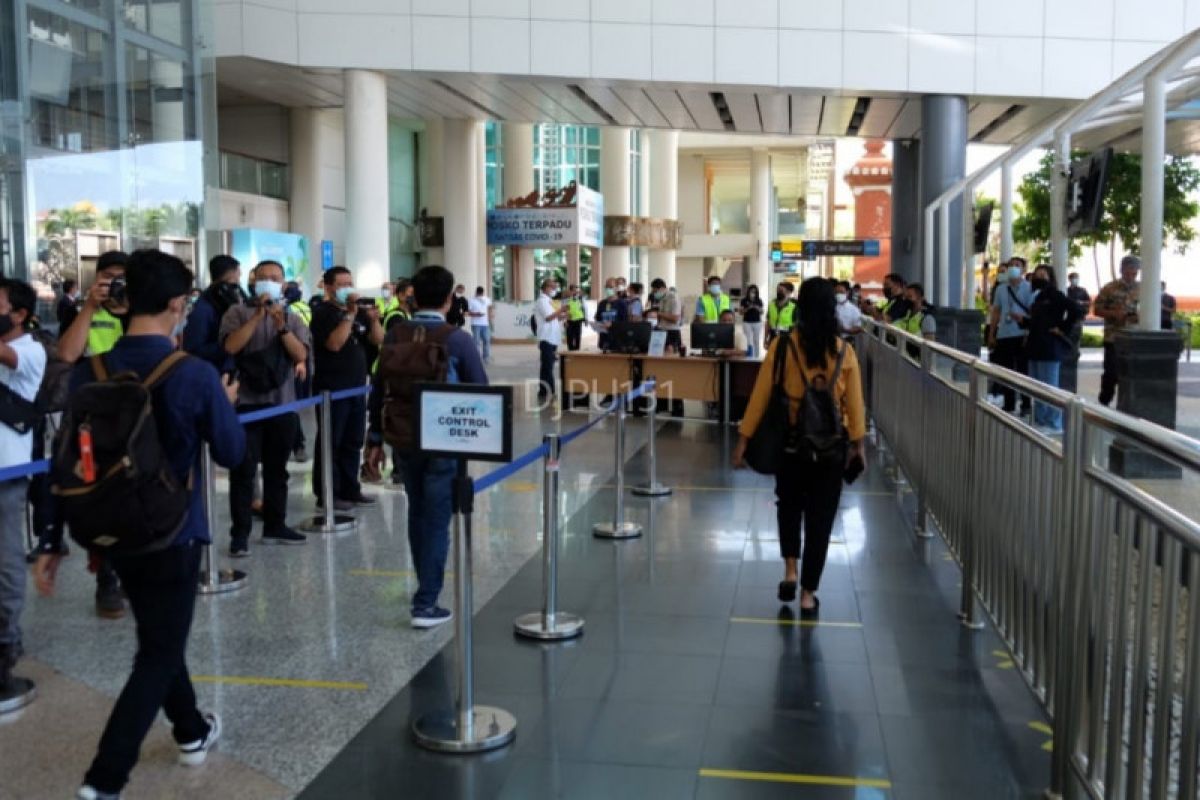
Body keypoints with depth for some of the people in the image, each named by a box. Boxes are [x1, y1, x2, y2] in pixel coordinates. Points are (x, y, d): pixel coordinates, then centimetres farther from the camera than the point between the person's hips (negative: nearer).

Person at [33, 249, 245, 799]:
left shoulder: (89, 374, -6)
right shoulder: (196, 374, -18)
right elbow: (232, 454, -7)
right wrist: (226, 404, 11)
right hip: (173, 534, -5)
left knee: (159, 639, 23)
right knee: (158, 655, 6)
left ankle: (192, 733, 40)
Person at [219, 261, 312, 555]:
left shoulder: (292, 318, 10)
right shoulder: (238, 313, 2)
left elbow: (301, 355, -2)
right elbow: (231, 346, -14)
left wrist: (281, 325, -13)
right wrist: (258, 315, -15)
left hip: (283, 403, 4)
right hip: (247, 402, -3)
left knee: (277, 469, 12)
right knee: (244, 470, -4)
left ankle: (275, 525, 21)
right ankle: (240, 533, 0)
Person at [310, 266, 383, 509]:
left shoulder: (359, 311, 12)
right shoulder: (322, 312, -8)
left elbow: (378, 340, 7)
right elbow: (334, 343, -21)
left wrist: (374, 320, -11)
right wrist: (350, 314, -23)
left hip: (357, 387, 7)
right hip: (331, 389, -7)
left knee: (353, 442, 11)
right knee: (330, 442, -3)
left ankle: (350, 489, 19)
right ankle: (327, 494, 1)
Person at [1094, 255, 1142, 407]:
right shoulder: (1110, 289, -3)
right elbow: (1097, 310, -1)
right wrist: (1114, 314, -17)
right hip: (1114, 338, -3)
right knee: (1111, 372, 0)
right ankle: (1104, 403, 13)